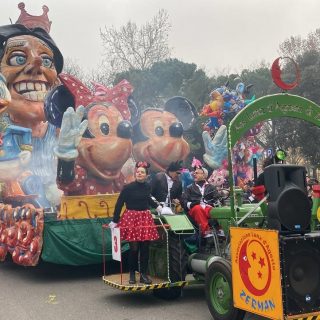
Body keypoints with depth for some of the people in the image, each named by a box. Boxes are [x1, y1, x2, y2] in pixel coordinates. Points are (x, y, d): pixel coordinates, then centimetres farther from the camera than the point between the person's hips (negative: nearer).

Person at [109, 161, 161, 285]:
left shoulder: (148, 186, 4)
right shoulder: (128, 188, -9)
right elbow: (119, 204, -6)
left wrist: (157, 206, 21)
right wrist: (115, 221, -6)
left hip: (145, 218, 4)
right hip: (131, 218, -4)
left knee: (145, 247, 3)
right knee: (134, 248, -1)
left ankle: (143, 274, 12)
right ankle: (132, 274, 14)